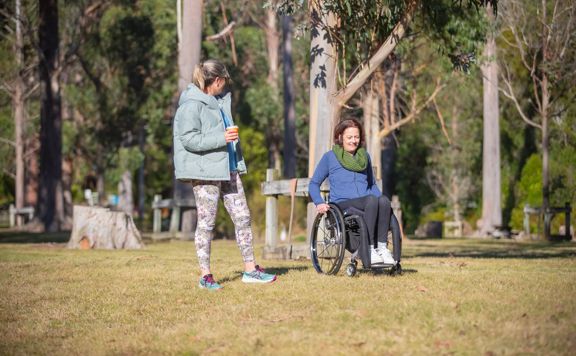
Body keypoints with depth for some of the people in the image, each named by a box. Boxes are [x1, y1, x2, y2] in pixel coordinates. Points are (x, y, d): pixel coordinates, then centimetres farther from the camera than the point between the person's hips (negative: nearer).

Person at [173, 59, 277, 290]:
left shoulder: (221, 100, 15)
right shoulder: (191, 105, -13)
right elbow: (188, 139, -19)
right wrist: (220, 139, -23)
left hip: (228, 168, 9)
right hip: (204, 171, -9)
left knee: (242, 217, 8)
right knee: (206, 222, -2)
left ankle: (250, 269, 15)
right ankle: (205, 275, 6)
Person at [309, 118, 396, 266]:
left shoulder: (364, 156, 22)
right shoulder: (330, 157, 10)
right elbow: (314, 183, 12)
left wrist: (380, 197, 10)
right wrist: (319, 203, -7)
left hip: (366, 205, 4)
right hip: (342, 205, -4)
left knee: (384, 200, -32)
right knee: (372, 200, -36)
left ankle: (382, 247, -36)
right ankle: (369, 251, -41)